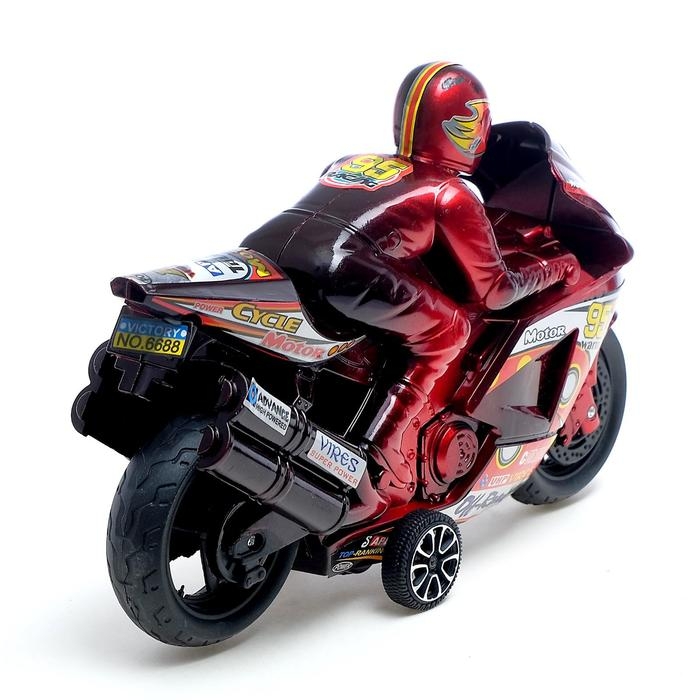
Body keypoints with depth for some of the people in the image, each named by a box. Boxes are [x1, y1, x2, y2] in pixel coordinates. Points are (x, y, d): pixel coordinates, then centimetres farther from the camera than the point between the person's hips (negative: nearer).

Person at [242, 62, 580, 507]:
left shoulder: (352, 161, 30)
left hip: (255, 256, 7)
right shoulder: (450, 194, 13)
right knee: (450, 330, 8)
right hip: (327, 274, -7)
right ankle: (388, 456, -2)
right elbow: (494, 290, 14)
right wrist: (557, 267, 30)